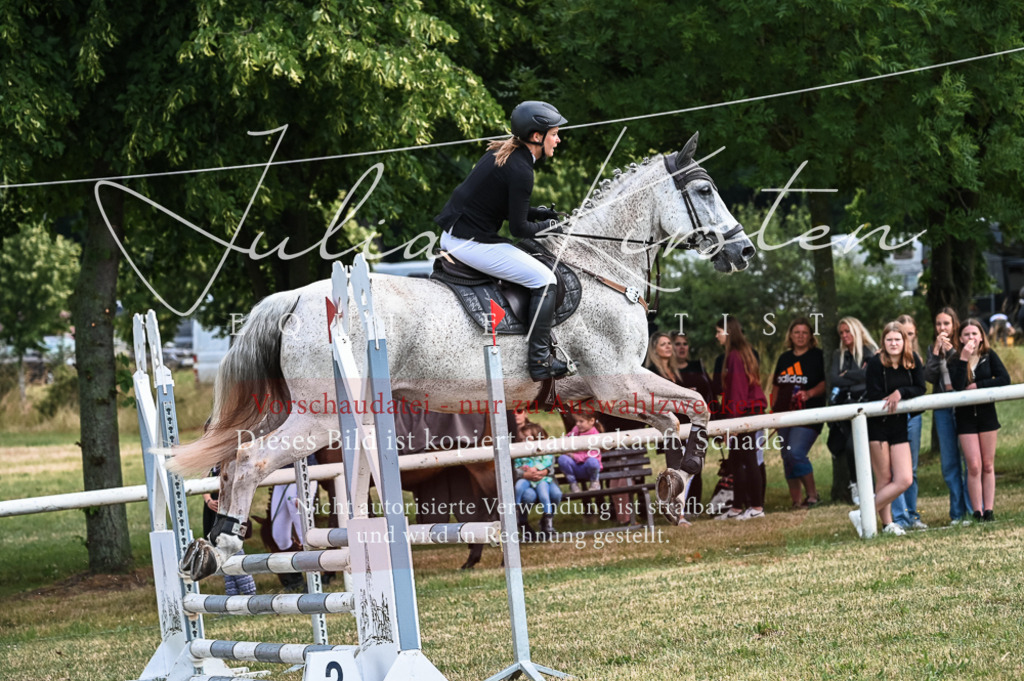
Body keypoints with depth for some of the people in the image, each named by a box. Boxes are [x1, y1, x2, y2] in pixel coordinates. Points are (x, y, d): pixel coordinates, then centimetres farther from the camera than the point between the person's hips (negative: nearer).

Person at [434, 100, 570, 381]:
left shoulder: (500, 152, 9)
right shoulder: (520, 171, -20)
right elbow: (518, 228, -16)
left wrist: (535, 213, 11)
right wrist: (547, 226, 3)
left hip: (451, 235, 10)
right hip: (471, 241, -10)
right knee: (545, 279, -4)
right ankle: (540, 361, -2)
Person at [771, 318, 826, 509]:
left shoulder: (818, 356, -1)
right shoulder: (784, 359, 16)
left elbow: (826, 383, -7)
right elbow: (776, 386, 22)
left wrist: (809, 393, -23)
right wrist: (773, 410, 14)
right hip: (785, 414, 7)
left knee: (796, 453, -20)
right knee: (787, 458, 6)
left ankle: (812, 494, -6)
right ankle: (795, 501, 13)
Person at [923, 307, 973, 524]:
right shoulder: (933, 349, 12)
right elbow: (929, 377, 1)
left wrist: (951, 351, -15)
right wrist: (936, 353, -7)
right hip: (943, 409, 4)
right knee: (949, 463, 5)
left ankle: (972, 510, -1)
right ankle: (957, 512, 10)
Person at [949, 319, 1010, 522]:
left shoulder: (989, 356, 1)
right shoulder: (955, 360, -3)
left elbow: (1005, 379, -10)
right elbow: (958, 386, -19)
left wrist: (978, 386, -15)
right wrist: (964, 359, -23)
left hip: (986, 413, 1)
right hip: (965, 416, -1)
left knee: (988, 465, 4)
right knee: (974, 466, -7)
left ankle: (989, 510, 6)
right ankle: (977, 511, -4)